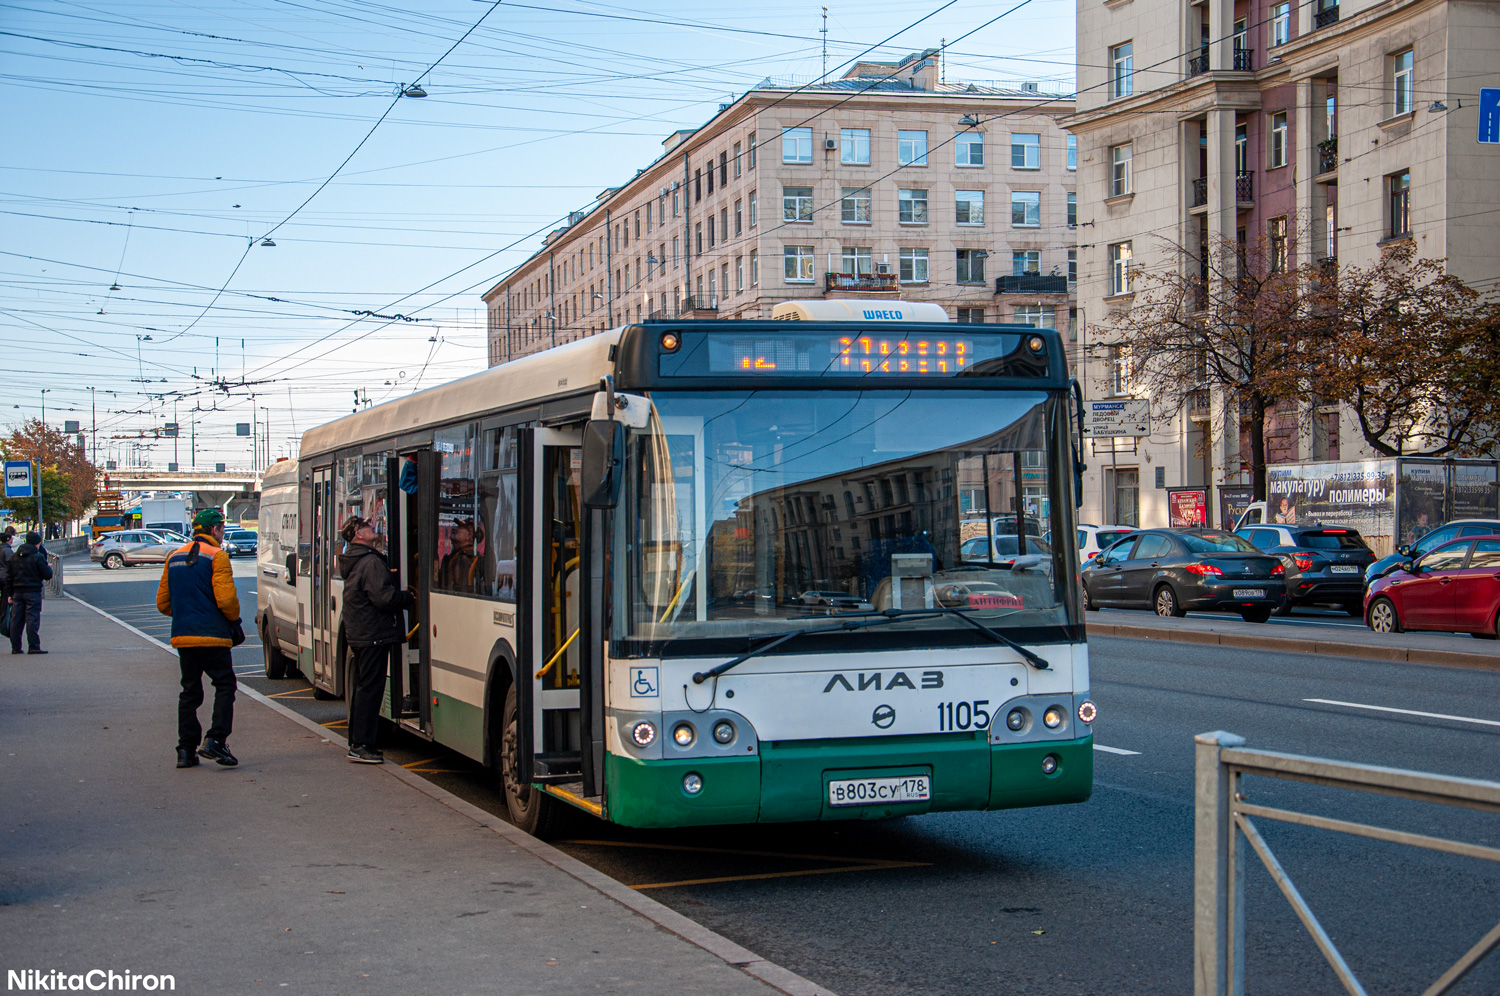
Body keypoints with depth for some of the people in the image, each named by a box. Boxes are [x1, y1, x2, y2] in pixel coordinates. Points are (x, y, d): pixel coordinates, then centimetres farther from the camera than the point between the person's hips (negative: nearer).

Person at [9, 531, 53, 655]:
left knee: (16, 620, 8)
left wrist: (10, 594, 13)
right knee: (33, 619, -5)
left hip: (17, 592, 5)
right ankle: (33, 647, -7)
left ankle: (15, 647, 10)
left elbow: (8, 575, 10)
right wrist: (49, 568, 13)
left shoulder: (14, 556, 10)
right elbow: (47, 575, -9)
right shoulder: (38, 556, -9)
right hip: (33, 592, -5)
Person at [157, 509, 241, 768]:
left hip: (182, 636, 7)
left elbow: (162, 603, 18)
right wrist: (234, 618, 2)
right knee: (224, 686, 2)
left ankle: (186, 750, 9)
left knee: (190, 691, 12)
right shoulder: (216, 556, -8)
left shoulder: (174, 557, 15)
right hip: (212, 636, -6)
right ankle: (215, 740, -12)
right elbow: (226, 598, -16)